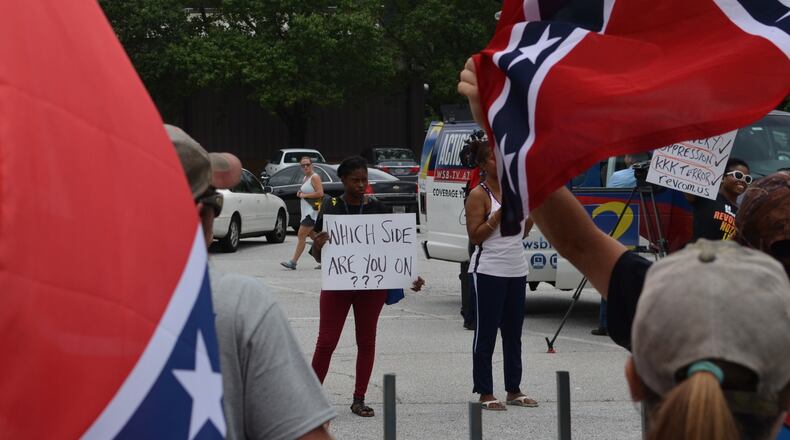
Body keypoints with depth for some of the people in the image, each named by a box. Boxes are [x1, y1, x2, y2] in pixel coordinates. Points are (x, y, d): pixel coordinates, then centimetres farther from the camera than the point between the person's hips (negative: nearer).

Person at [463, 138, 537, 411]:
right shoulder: (479, 195, -8)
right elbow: (475, 236, -14)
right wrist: (500, 213, -19)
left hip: (517, 271, 7)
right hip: (488, 272, -7)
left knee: (513, 333, 12)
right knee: (486, 334, -1)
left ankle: (514, 390, 20)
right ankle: (485, 394, 4)